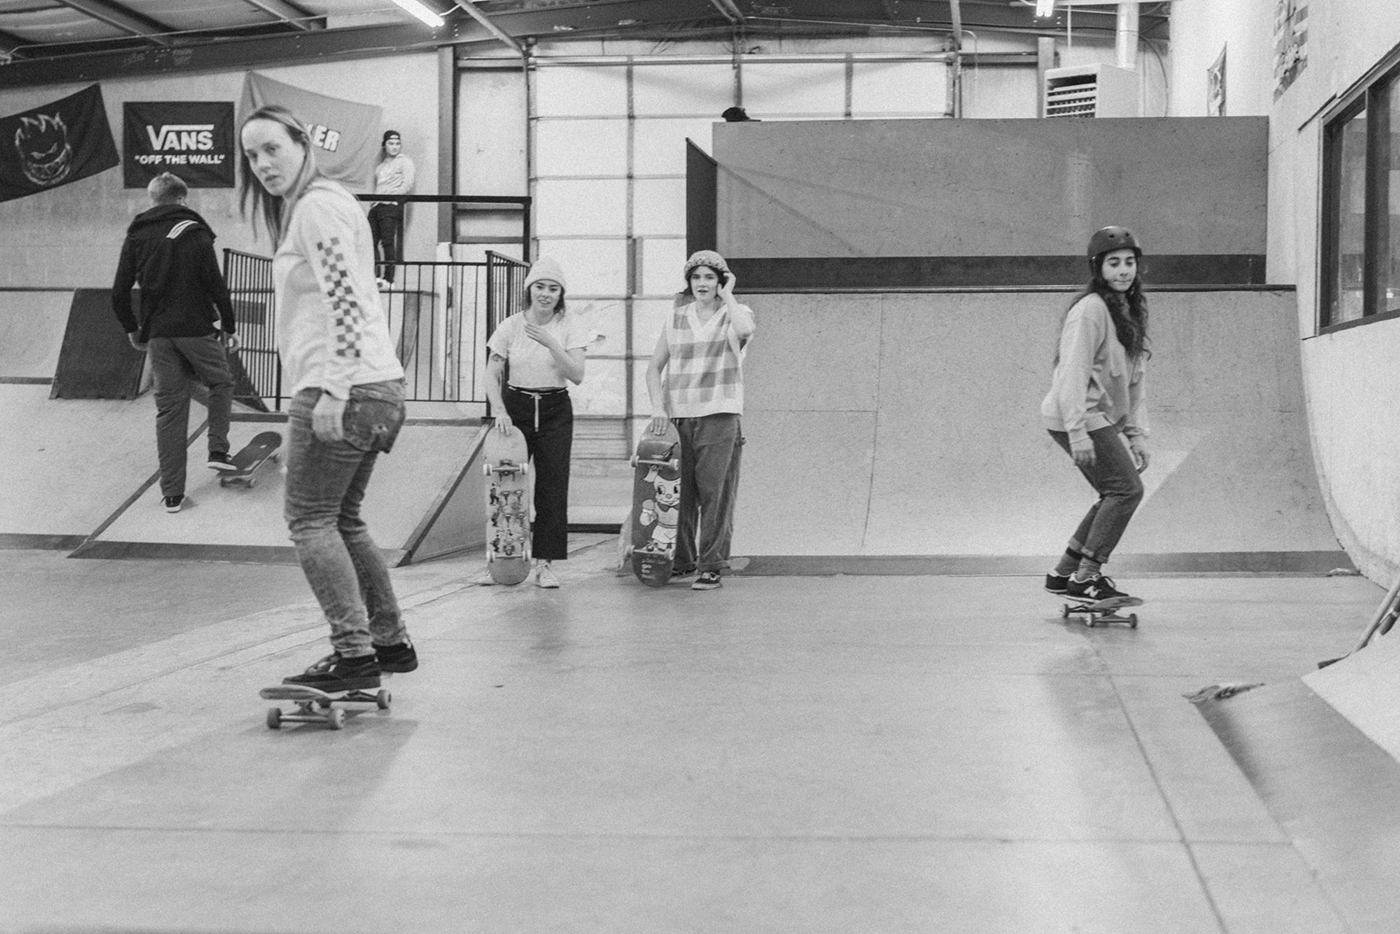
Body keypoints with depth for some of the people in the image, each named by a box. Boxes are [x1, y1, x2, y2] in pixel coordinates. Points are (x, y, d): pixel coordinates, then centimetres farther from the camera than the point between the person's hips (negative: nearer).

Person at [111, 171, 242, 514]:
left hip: (158, 334, 3)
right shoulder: (194, 232, -4)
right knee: (221, 383, 22)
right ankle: (218, 450, 7)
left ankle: (172, 493, 5)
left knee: (169, 408, 6)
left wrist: (133, 329, 20)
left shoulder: (136, 237, 7)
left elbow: (119, 295, 5)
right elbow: (216, 286, -9)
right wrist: (229, 327, 1)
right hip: (197, 329, -3)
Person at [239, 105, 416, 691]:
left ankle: (354, 652, -10)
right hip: (382, 387, 10)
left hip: (342, 389, -10)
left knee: (310, 518, -6)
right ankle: (391, 642, 21)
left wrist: (333, 392, -24)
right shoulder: (328, 204, 22)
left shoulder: (316, 208, -9)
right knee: (342, 519, 17)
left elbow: (344, 301, -19)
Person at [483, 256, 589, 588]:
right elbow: (491, 375, -3)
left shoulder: (569, 325, -3)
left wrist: (550, 343, -23)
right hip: (515, 407, 0)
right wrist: (499, 411, -19)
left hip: (555, 411, 0)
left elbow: (577, 375, -13)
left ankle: (545, 564, 3)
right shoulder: (511, 326, -3)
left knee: (553, 487, -3)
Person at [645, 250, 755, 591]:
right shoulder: (676, 318, 14)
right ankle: (682, 561, 16)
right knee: (680, 493, 4)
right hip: (678, 417, 3)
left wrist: (727, 295, -7)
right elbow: (654, 367, 13)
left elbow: (744, 330, -21)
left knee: (715, 493, -7)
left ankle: (711, 566, -3)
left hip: (720, 415, -3)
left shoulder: (736, 313, 5)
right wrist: (658, 408, -1)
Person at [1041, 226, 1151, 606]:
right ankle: (1086, 578, -6)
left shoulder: (1132, 311, 15)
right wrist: (1078, 432, -25)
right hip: (1076, 416, -9)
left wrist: (1137, 433, 10)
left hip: (1101, 418, 9)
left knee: (1116, 495, 10)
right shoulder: (1091, 309, -14)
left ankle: (1064, 574, 18)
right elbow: (1073, 372, -20)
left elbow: (1135, 379, 16)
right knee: (1127, 489, -11)